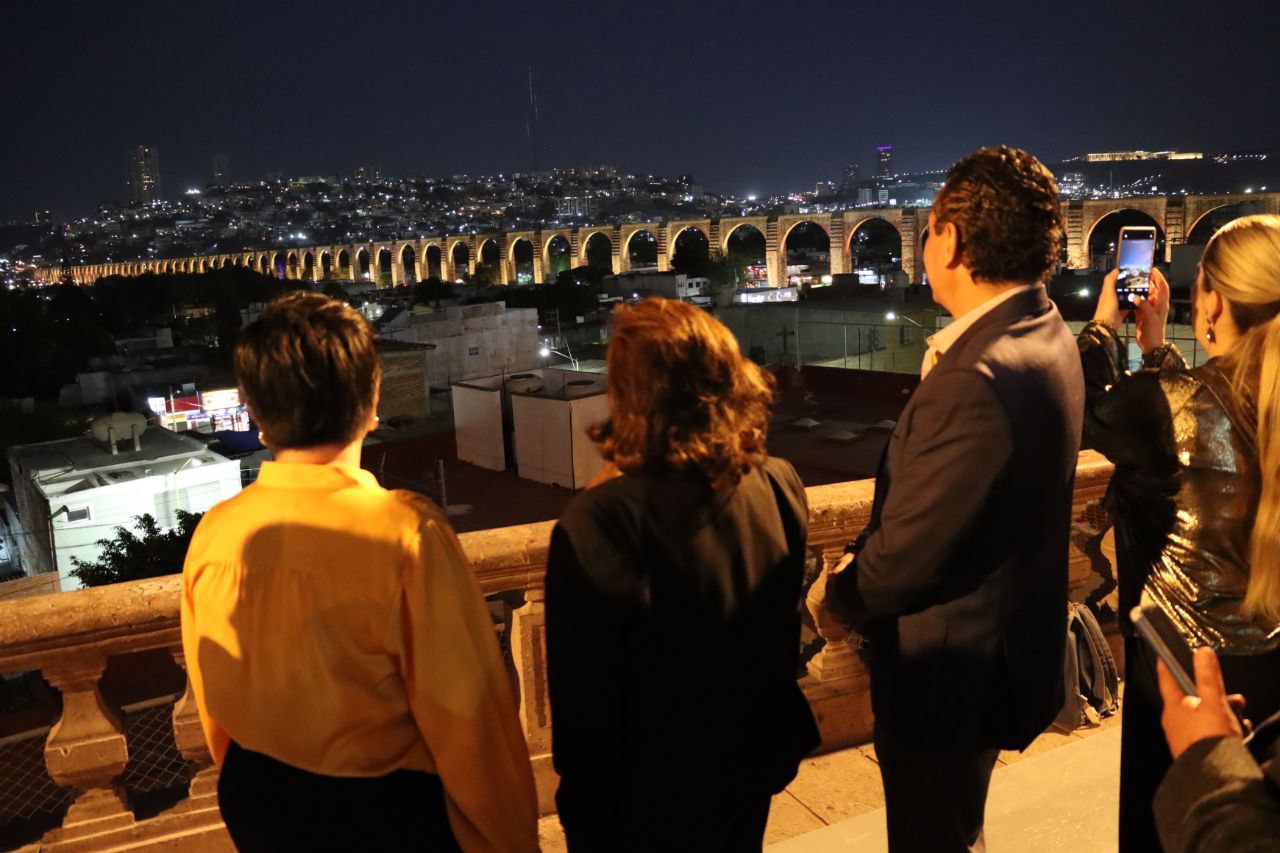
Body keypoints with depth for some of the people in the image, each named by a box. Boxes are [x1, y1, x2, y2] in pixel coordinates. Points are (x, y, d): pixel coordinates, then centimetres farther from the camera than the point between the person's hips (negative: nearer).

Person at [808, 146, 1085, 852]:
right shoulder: (1044, 334, 0)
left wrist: (832, 600, -8)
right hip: (1000, 648, 9)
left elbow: (909, 551, -25)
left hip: (951, 667, -9)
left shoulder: (977, 377, -32)